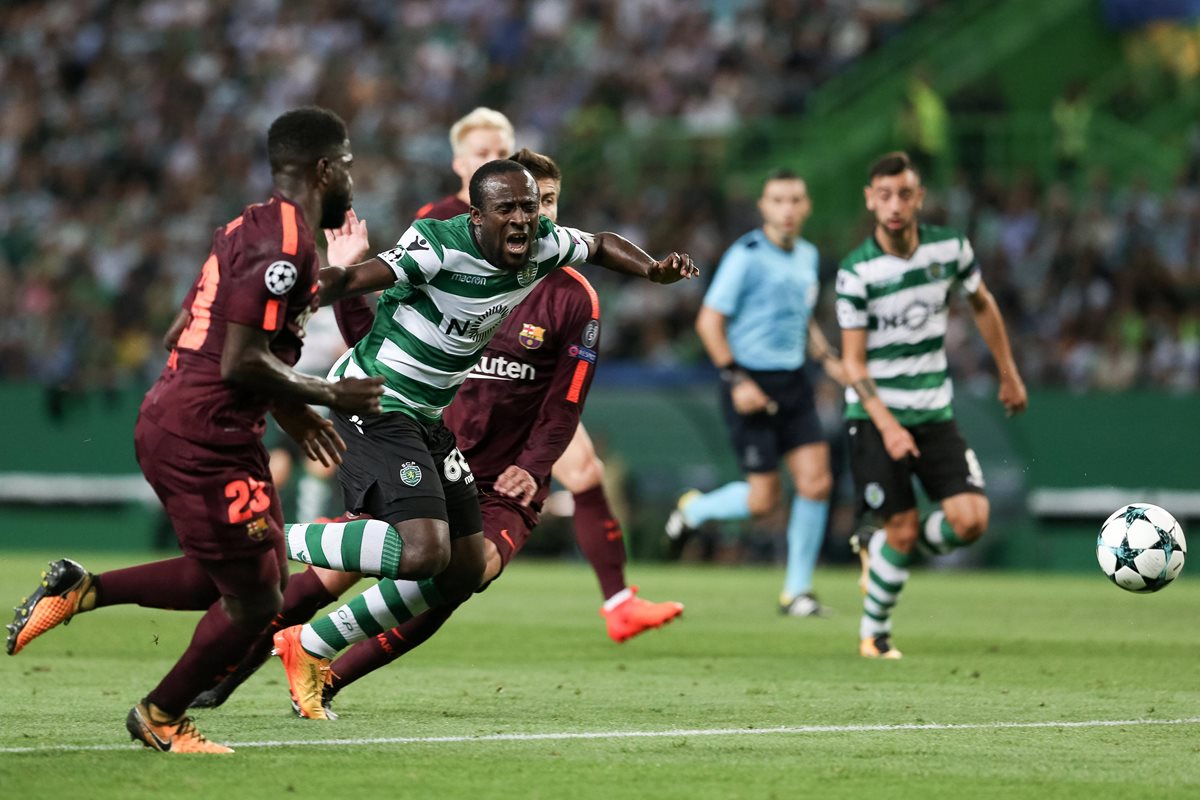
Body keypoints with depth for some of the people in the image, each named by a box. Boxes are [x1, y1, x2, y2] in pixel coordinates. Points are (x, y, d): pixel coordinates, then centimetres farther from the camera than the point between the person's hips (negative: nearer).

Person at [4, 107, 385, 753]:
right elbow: (241, 362, -23)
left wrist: (288, 411, 21)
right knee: (253, 602, 3)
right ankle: (161, 718, 20)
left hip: (169, 421, 10)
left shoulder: (251, 227, 13)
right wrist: (327, 397, -9)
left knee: (243, 577, 18)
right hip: (203, 440, -10)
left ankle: (79, 590, 17)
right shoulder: (286, 245, -17)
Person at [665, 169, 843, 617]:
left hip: (793, 382, 6)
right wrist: (735, 379, -17)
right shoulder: (747, 256, -11)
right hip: (752, 386, -6)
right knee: (763, 500, -7)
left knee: (816, 482, -6)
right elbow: (708, 321, -11)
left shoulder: (807, 256, 11)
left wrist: (827, 359, 10)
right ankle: (695, 509, 25)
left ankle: (797, 590, 7)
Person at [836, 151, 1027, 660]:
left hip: (934, 412, 4)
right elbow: (853, 363, -13)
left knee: (969, 521, -10)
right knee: (902, 530, -7)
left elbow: (982, 304, 16)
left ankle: (879, 550, 18)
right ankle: (873, 634, 14)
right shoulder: (856, 273, -14)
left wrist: (1008, 374, 20)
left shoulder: (950, 249, -4)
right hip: (875, 415, -4)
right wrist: (887, 426, -24)